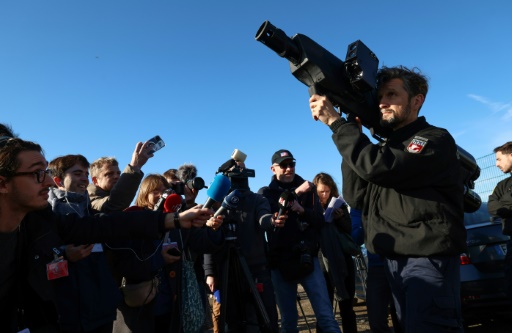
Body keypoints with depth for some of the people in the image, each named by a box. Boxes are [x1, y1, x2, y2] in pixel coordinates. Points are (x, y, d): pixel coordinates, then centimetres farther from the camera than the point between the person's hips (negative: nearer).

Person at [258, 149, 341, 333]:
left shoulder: (308, 189, 11)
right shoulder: (266, 193, 9)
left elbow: (320, 220, 4)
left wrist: (302, 210, -15)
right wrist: (295, 193, -16)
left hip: (308, 258, 0)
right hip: (280, 263, 0)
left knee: (326, 316, -5)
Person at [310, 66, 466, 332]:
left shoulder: (435, 139, -7)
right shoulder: (385, 147, 16)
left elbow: (378, 167, -26)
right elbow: (355, 196, 4)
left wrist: (335, 121, -20)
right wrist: (354, 137, -2)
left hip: (428, 259, -7)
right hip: (394, 260, 8)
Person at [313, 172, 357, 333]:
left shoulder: (339, 204, 6)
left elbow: (349, 230, 2)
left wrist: (340, 217, -18)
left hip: (343, 260, 2)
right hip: (323, 263, -2)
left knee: (347, 306, 9)